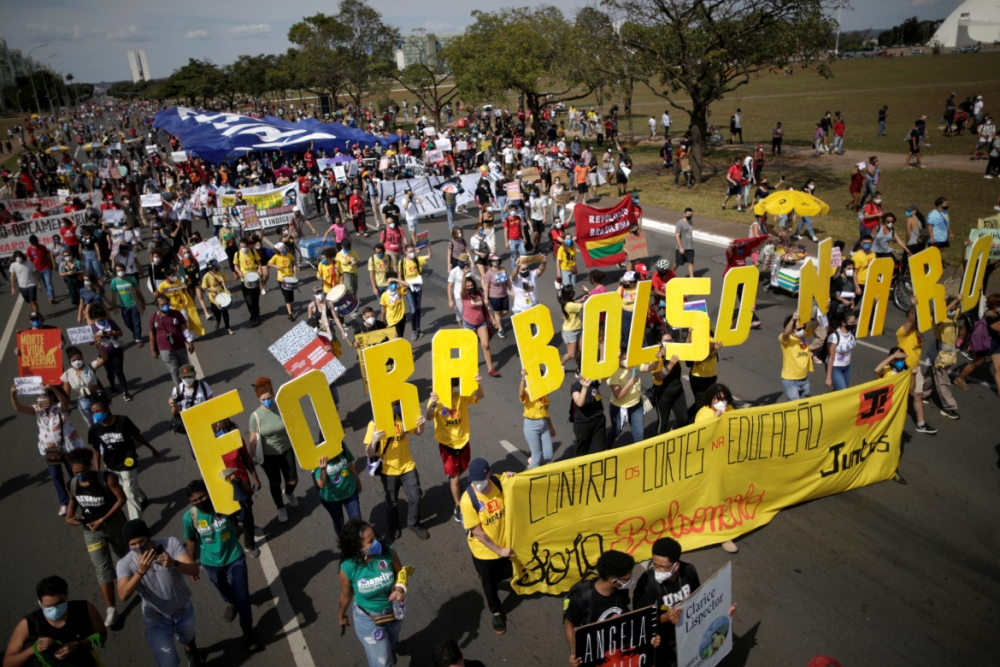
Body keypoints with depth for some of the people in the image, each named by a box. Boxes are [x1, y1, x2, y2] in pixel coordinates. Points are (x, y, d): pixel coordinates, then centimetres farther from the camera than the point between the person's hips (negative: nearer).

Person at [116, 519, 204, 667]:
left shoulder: (170, 543, -23)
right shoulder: (125, 564, -22)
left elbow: (194, 570, -32)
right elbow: (123, 595, -36)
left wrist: (174, 564, -52)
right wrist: (141, 571, -52)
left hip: (183, 611, 2)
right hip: (157, 620, -1)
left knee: (188, 638, 31)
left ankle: (190, 649, 67)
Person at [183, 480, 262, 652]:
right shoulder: (190, 517, -21)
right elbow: (191, 541, -4)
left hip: (235, 558, -2)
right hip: (211, 563, 2)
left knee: (242, 596, 3)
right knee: (223, 590, 30)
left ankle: (247, 632, 22)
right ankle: (231, 603, 65)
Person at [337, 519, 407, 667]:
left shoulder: (388, 552, -27)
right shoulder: (348, 568, -31)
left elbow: (400, 571, -6)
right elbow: (345, 596, -11)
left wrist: (400, 588, -26)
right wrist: (342, 616, 6)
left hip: (393, 611, 3)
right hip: (368, 619, -3)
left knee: (391, 642, 35)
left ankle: (390, 651, 71)